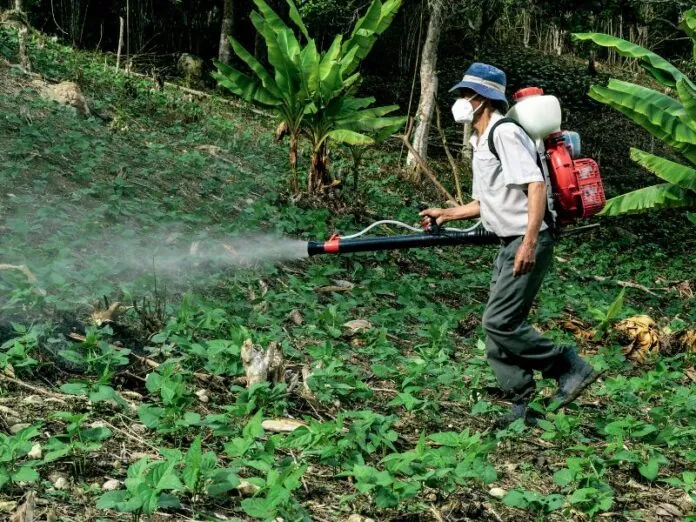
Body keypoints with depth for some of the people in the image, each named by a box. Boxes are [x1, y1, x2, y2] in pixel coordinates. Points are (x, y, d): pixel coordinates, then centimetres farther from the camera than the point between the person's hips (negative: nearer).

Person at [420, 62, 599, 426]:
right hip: (509, 245, 10)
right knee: (498, 326, 8)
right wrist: (446, 214, 18)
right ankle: (523, 406, 13)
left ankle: (571, 368, -2)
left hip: (528, 244, -10)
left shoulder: (505, 133, -13)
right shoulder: (480, 143, 19)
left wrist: (529, 243, -28)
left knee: (499, 322, -13)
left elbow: (536, 186, -22)